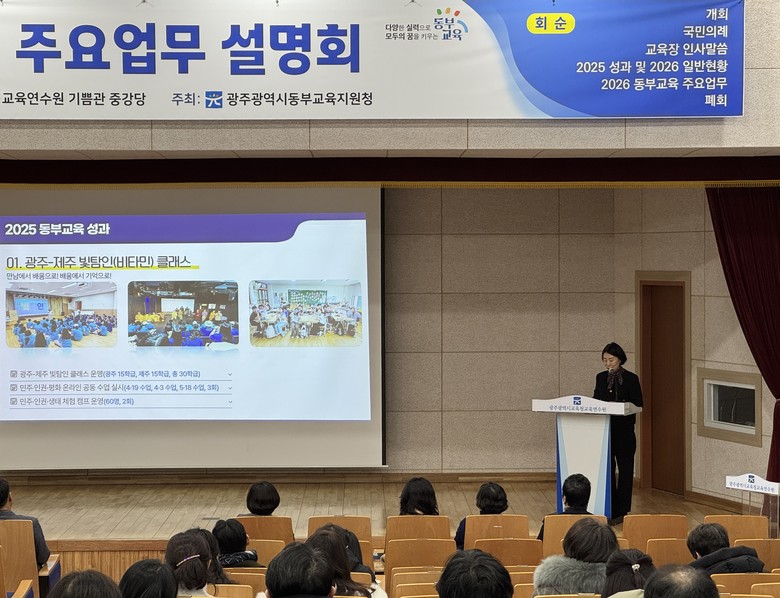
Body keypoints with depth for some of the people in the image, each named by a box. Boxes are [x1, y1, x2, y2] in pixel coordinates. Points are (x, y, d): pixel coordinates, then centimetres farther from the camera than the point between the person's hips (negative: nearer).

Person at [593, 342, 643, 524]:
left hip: (624, 430, -4)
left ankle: (621, 510, 7)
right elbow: (596, 400, 15)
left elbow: (638, 404, -6)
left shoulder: (631, 379, -2)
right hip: (604, 429, 4)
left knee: (625, 469, 2)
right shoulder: (601, 378, 11)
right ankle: (610, 508, 11)